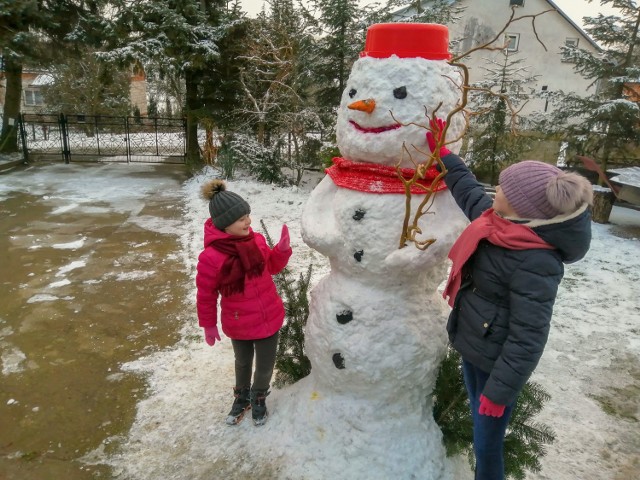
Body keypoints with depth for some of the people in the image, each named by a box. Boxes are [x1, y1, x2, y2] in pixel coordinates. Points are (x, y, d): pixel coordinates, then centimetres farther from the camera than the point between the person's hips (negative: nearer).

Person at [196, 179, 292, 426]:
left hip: (270, 318, 3)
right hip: (239, 325, -3)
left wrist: (282, 249, -13)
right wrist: (208, 325, 0)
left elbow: (271, 267, 6)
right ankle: (242, 397, 55)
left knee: (265, 366, 17)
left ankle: (258, 398, 49)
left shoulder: (256, 240, -10)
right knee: (243, 362, 25)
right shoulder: (211, 257, -25)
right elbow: (206, 295, -12)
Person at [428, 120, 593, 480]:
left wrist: (499, 391, -19)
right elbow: (468, 190, 13)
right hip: (472, 344, 9)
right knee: (479, 424, 26)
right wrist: (440, 149, 17)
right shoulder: (501, 220, -7)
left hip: (495, 359, -8)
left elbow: (527, 338, -27)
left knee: (488, 442, 9)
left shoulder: (535, 263, -31)